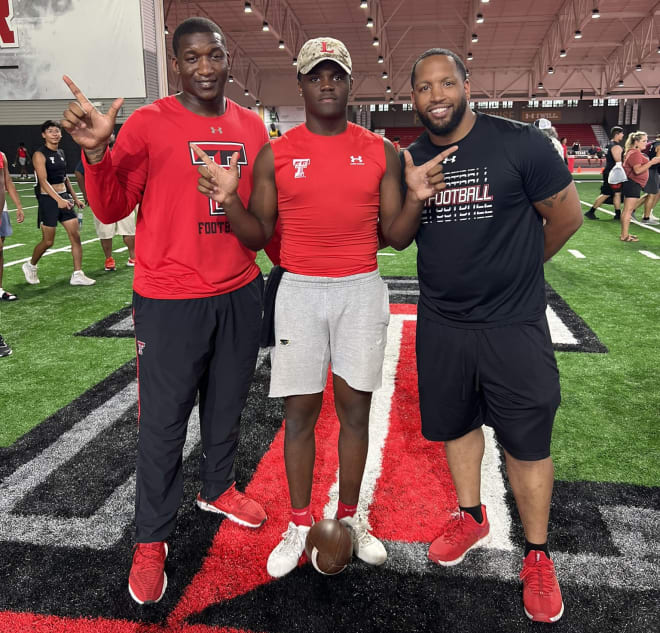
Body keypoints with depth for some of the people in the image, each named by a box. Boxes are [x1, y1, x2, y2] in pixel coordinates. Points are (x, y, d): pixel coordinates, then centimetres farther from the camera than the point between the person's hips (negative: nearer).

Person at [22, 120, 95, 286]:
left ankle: (77, 275, 3)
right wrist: (59, 199, -33)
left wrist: (75, 198, 19)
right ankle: (30, 266, 29)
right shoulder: (40, 155, -11)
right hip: (48, 199, -6)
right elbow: (43, 181, -21)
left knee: (76, 236, -2)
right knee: (48, 241, 2)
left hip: (64, 198, 6)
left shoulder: (61, 153, 11)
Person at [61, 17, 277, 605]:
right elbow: (112, 210, -6)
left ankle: (218, 488, 42)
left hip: (241, 294, 5)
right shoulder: (148, 124, -6)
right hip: (170, 300, -4)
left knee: (227, 406, 18)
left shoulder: (253, 127, 8)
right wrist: (96, 152, -22)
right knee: (164, 421, 3)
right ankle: (151, 541, 20)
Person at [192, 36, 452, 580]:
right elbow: (258, 237, 2)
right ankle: (300, 524, 23)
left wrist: (418, 196, -12)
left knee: (355, 408, 7)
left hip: (362, 291, 1)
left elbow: (393, 234, 5)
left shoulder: (380, 152, 4)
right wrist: (230, 200, -15)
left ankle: (351, 517, 27)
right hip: (300, 291, 0)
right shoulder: (275, 155, 2)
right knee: (301, 410, 4)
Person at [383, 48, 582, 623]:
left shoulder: (520, 144, -11)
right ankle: (472, 518, 42)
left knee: (527, 439, 6)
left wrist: (513, 268, 7)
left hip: (513, 323, -4)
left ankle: (538, 556, 25)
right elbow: (397, 240, 3)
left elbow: (566, 215, -3)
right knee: (455, 423, 18)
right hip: (440, 322, 5)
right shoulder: (410, 160, 2)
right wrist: (413, 198, -17)